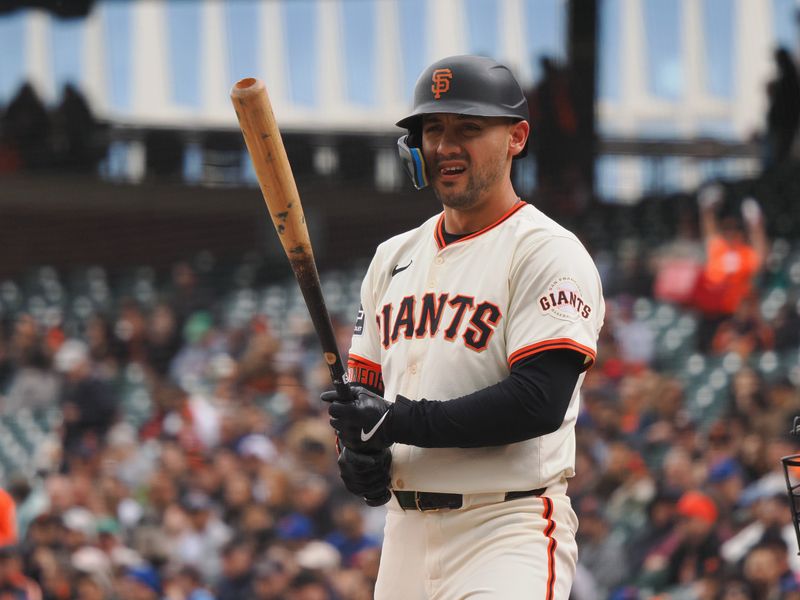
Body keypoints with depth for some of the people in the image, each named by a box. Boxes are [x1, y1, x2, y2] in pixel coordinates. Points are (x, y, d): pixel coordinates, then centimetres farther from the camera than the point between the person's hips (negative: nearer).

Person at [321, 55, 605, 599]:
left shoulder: (548, 253, -6)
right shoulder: (394, 258, 18)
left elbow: (540, 401, -17)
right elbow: (365, 390, 22)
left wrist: (399, 421, -17)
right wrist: (356, 451, -1)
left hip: (508, 533, -7)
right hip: (406, 529, 8)